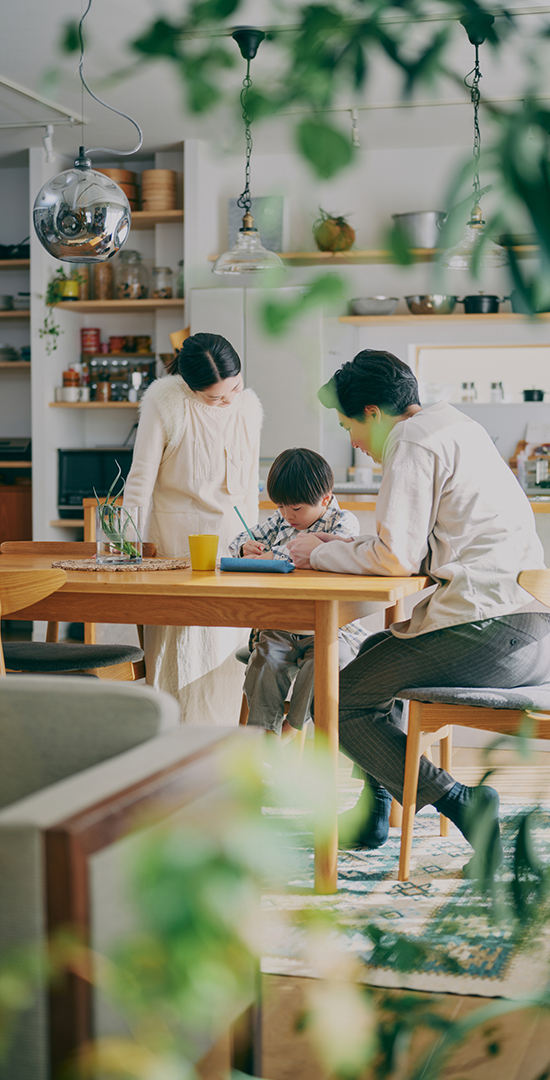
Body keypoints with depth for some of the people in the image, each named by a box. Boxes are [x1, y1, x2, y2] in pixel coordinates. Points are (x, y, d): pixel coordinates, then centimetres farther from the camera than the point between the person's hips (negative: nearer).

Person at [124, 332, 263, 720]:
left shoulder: (249, 406, 5)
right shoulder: (165, 401, -10)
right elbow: (141, 478, -7)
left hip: (231, 534, 5)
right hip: (177, 536, -4)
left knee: (227, 645, 3)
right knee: (178, 643, -6)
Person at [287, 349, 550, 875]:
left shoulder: (411, 441, -7)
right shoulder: (456, 428, 22)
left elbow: (397, 557, -13)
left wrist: (322, 554, 3)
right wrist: (343, 547, 21)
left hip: (490, 631, -10)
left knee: (341, 702, 1)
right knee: (374, 653, 29)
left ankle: (461, 804, -10)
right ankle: (374, 813, 32)